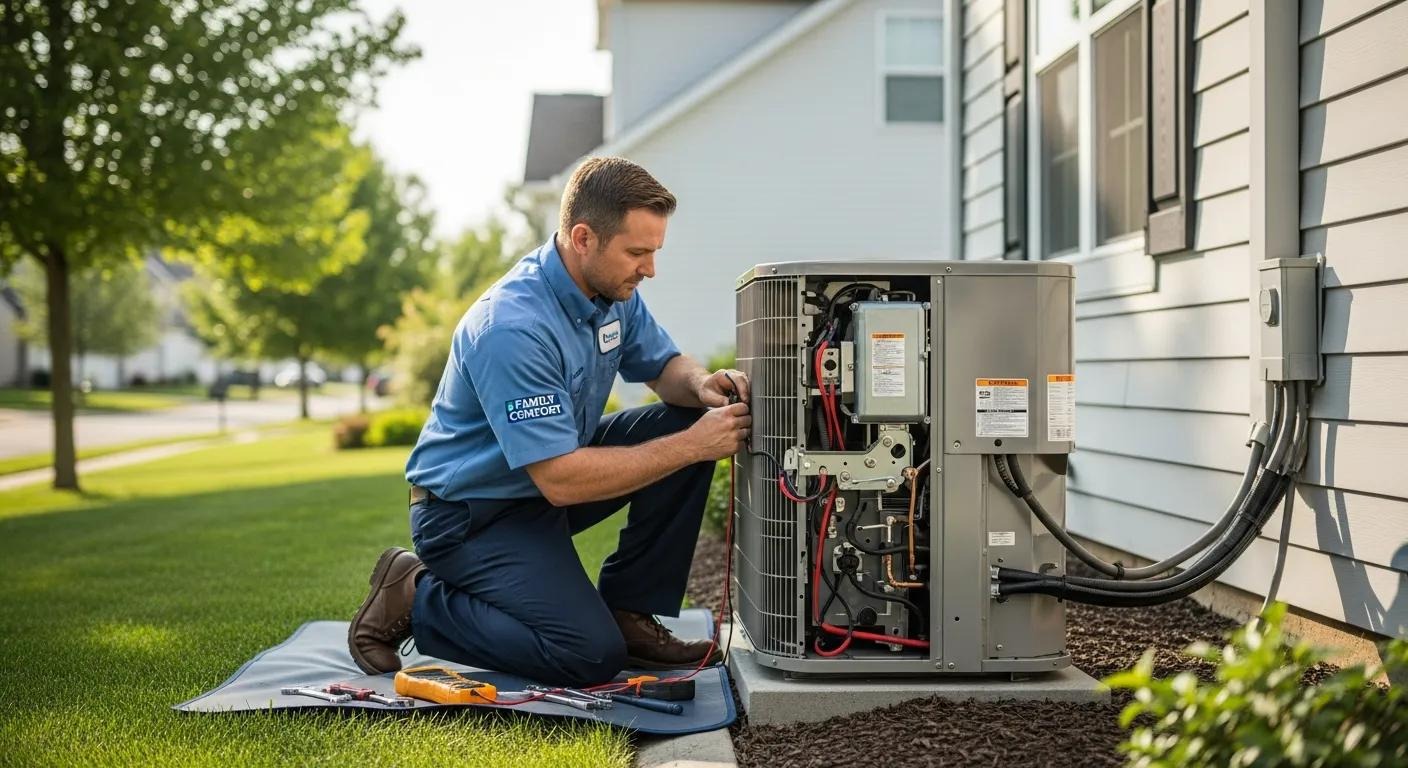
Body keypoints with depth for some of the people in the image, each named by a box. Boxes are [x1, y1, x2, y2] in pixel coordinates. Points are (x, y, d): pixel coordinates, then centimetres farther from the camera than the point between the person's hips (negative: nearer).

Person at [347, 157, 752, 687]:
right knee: (592, 657, -21)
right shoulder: (513, 327, -31)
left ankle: (628, 612, 2)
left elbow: (663, 366, 10)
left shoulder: (612, 289, -5)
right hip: (471, 512, -9)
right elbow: (561, 480, -32)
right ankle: (413, 599, -1)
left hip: (554, 471, 9)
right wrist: (691, 446, -29)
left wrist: (700, 384, -15)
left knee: (690, 420, -6)